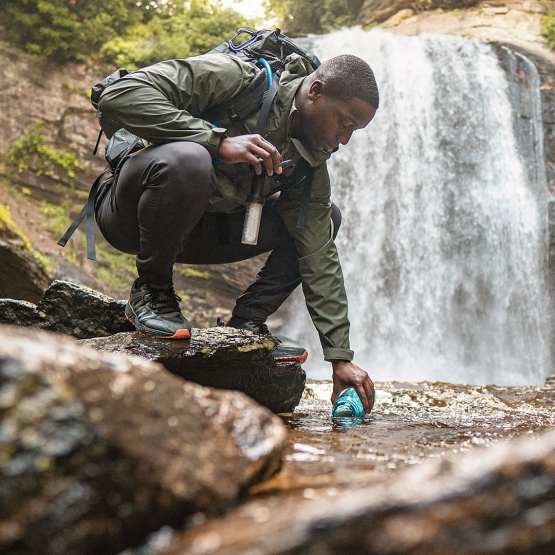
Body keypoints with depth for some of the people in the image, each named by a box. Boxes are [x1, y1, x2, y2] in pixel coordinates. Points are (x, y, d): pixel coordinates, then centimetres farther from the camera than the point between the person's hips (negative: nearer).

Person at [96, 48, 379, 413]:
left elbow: (318, 254, -5)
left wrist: (340, 356, -10)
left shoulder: (309, 161, -2)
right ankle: (150, 292, -16)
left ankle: (246, 323, -5)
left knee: (326, 219, 1)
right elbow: (120, 95, -29)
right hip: (131, 216, -6)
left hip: (193, 233, 6)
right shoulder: (235, 78, -21)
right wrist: (219, 141, -35)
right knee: (185, 159, -40)